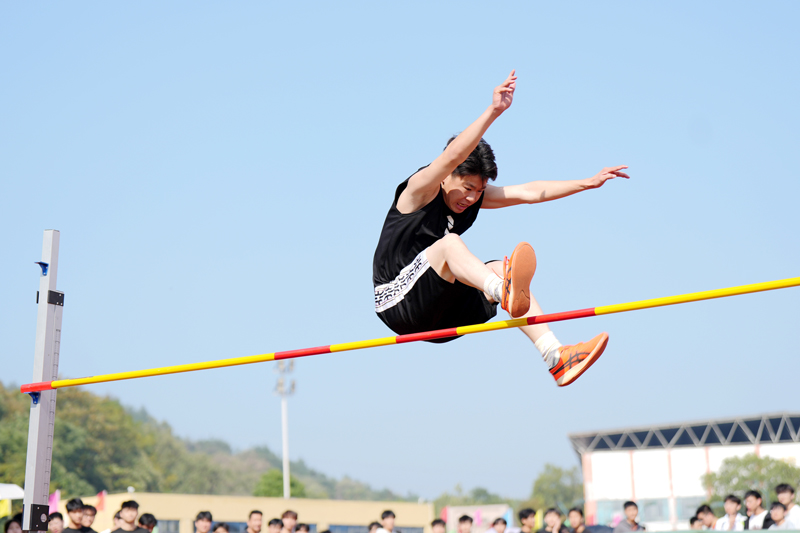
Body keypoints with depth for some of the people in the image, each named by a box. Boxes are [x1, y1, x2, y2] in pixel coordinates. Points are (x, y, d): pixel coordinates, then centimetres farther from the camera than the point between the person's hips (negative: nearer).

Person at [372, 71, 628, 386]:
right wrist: (493, 111, -41)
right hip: (397, 304, -7)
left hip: (437, 312, 7)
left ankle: (555, 357, -25)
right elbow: (452, 156, -31)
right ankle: (505, 294, -62)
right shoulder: (419, 191, -13)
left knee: (498, 270, -14)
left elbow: (530, 192, 3)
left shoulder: (475, 196, 8)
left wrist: (588, 183, -3)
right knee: (449, 243, -31)